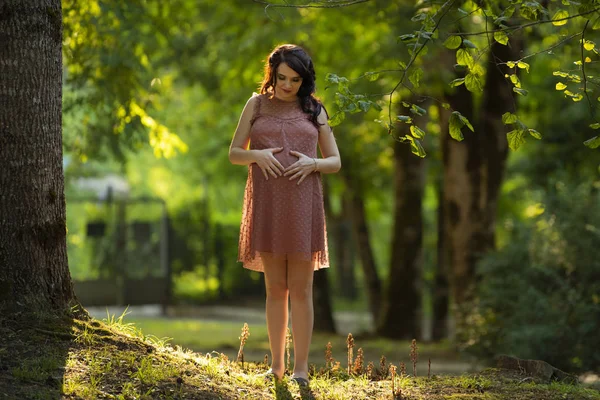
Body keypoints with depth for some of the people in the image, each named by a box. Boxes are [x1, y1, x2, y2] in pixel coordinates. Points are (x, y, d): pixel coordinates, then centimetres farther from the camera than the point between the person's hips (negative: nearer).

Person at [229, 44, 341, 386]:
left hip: (302, 204, -1)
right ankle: (277, 364, 11)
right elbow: (234, 154, 10)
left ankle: (301, 368, 2)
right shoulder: (257, 105, 10)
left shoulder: (314, 110, 9)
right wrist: (257, 155, -11)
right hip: (267, 203, 1)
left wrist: (312, 163, -11)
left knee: (301, 290, -1)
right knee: (275, 288, 5)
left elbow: (335, 162, 10)